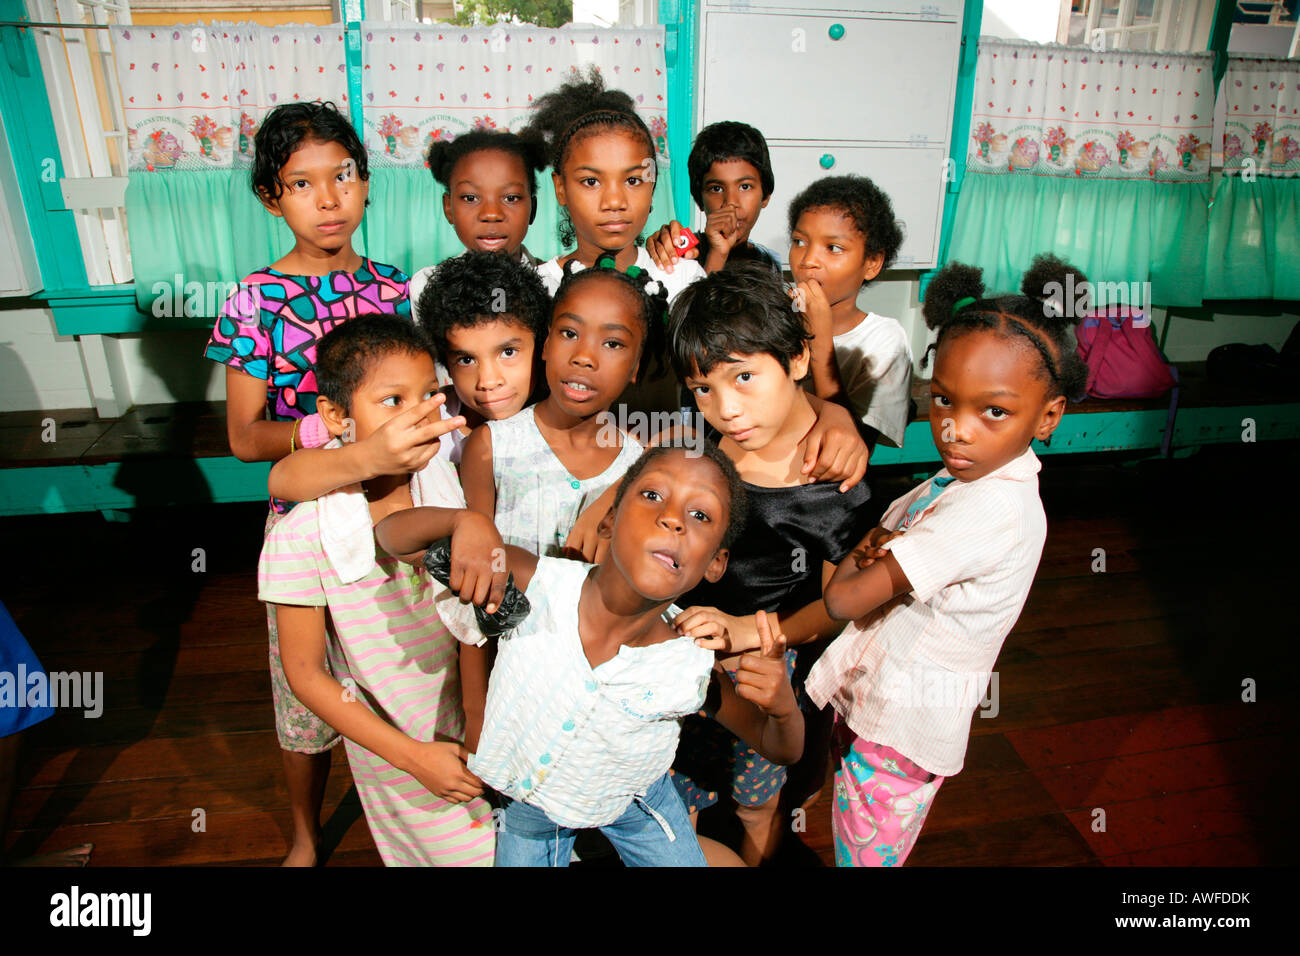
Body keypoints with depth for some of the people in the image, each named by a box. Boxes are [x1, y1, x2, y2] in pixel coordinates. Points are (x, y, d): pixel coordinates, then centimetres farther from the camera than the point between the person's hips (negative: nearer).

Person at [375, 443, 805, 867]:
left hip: (633, 799, 1)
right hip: (528, 802, 0)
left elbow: (781, 750, -14)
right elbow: (392, 534, -27)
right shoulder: (534, 586, -33)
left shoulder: (692, 669, -29)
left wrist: (783, 707, -38)